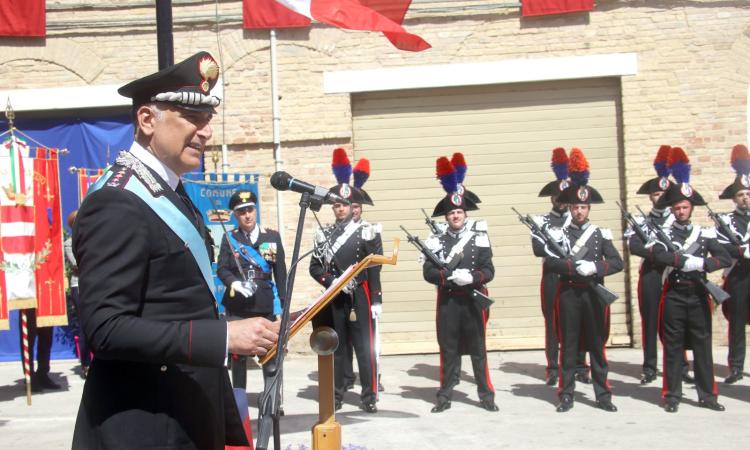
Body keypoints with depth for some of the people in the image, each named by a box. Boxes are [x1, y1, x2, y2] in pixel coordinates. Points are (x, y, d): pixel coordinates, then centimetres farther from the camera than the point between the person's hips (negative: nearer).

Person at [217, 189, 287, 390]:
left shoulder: (273, 236, 6)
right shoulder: (229, 238, 5)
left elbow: (280, 273, 6)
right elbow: (222, 269, -3)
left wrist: (281, 305, 1)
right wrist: (233, 283, -24)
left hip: (266, 305, 0)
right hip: (237, 307, 0)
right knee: (238, 354, 6)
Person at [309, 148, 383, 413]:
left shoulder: (366, 231, -1)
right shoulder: (323, 234, 8)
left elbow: (374, 269, -4)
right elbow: (315, 267, 5)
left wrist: (376, 301, -9)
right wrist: (332, 281, -13)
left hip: (360, 296, -3)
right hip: (334, 298, 3)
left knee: (364, 346, -1)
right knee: (336, 346, 9)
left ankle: (369, 396, 5)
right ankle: (336, 394, 17)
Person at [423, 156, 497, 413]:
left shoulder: (479, 238, 2)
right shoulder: (437, 241, 3)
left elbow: (489, 271, -4)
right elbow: (428, 272, -5)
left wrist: (472, 277, -22)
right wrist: (450, 276, -20)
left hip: (473, 301, 0)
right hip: (447, 302, 1)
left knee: (478, 349, 6)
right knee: (448, 350, 6)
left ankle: (486, 395, 14)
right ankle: (445, 396, 13)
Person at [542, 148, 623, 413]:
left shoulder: (601, 234, 6)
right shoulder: (560, 234, 2)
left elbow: (617, 262, -3)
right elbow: (549, 263, -11)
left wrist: (595, 267, -19)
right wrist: (576, 266, -21)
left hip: (594, 294, 1)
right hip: (568, 294, -1)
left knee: (597, 346, 6)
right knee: (568, 346, 4)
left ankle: (603, 395, 12)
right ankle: (566, 395, 10)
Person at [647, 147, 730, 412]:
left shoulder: (705, 234, 7)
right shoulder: (663, 233, 0)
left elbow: (725, 259, -4)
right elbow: (658, 255, -20)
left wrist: (702, 264, -19)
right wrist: (688, 260, -23)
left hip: (698, 294, 2)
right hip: (673, 295, -2)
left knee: (702, 345, 7)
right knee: (673, 346, 3)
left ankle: (707, 395, 15)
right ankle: (672, 395, 9)